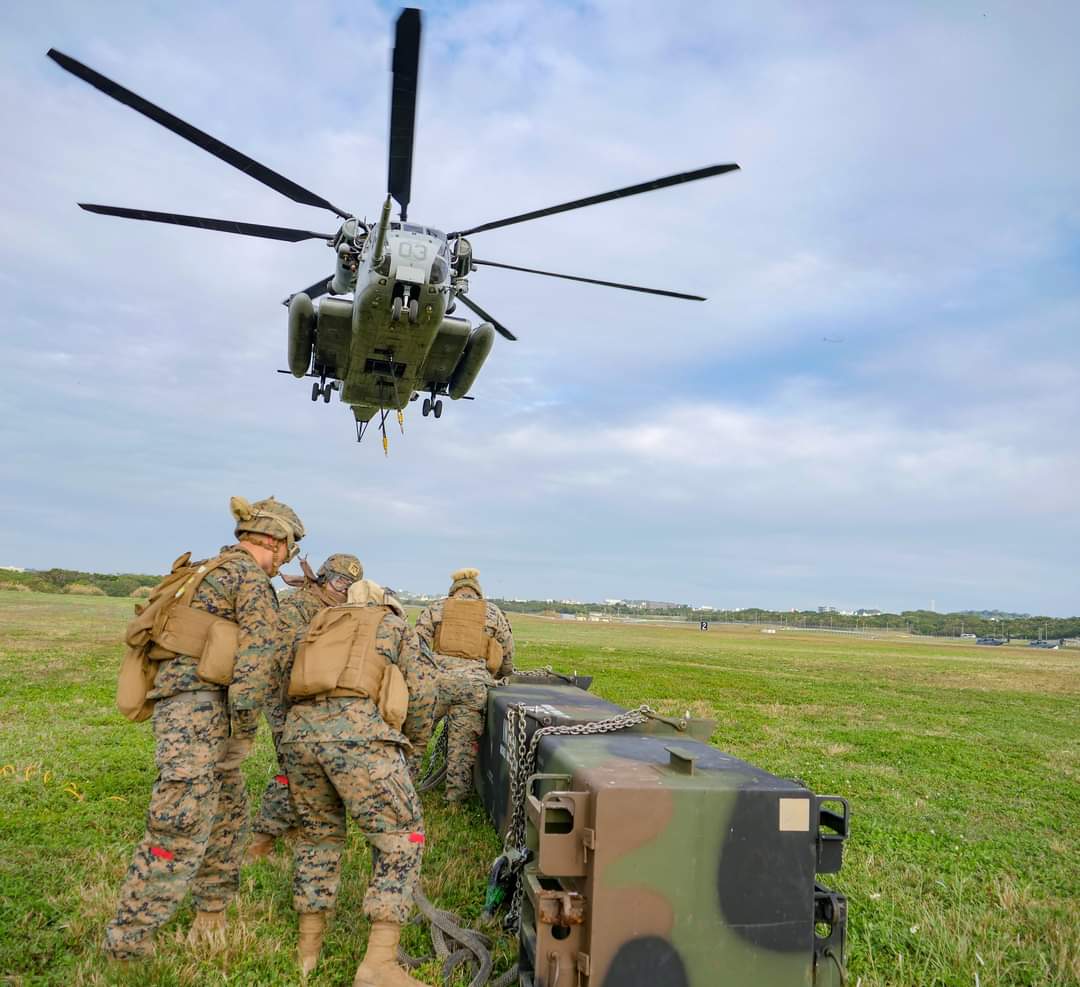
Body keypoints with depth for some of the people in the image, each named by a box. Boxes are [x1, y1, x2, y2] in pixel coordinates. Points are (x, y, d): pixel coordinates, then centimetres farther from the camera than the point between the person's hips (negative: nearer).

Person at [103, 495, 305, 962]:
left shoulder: (209, 570, 20)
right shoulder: (253, 578, -9)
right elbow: (255, 658, -17)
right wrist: (243, 733, -12)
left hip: (178, 701, 10)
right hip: (198, 707, -10)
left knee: (228, 811, 19)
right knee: (182, 830, -7)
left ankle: (210, 921, 31)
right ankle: (127, 950, 1)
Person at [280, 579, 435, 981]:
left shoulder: (314, 629, 33)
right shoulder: (395, 625, 23)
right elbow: (421, 691, 13)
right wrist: (412, 744, 28)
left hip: (300, 732, 5)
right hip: (358, 733, -5)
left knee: (319, 833, 26)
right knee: (401, 838, 6)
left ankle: (308, 948, 31)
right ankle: (379, 963, 1)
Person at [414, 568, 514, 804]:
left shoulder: (436, 608, 18)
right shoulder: (494, 613, 20)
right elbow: (508, 661, 23)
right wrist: (497, 679, 39)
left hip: (436, 679, 0)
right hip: (474, 685, 0)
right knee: (463, 744, 9)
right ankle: (456, 798, 17)